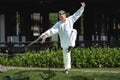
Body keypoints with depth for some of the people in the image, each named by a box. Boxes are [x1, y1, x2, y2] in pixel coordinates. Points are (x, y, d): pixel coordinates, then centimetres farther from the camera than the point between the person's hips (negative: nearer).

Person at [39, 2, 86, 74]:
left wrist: (82, 7, 6)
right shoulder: (58, 24, -4)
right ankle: (67, 68, 19)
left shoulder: (70, 19, 2)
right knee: (66, 55, 2)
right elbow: (52, 30, -13)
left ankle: (71, 46, -29)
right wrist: (44, 35, -25)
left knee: (74, 31, -26)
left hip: (71, 40, 0)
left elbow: (77, 14, 10)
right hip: (64, 42, 0)